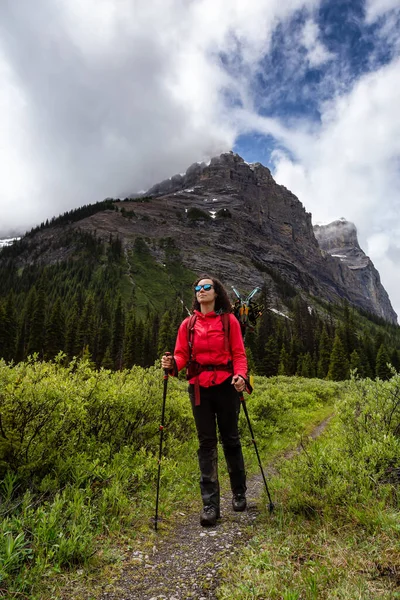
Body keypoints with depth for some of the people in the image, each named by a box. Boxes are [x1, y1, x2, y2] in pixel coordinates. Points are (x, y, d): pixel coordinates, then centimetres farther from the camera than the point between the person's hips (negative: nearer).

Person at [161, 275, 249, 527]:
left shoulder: (229, 321, 1)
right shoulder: (188, 324, 7)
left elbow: (239, 354, -2)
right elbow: (182, 354, 2)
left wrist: (241, 376, -20)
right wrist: (172, 364, -20)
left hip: (226, 385, -2)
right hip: (199, 387, 2)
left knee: (230, 439, 9)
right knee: (206, 442, 5)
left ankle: (239, 493, 32)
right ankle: (210, 504, 13)